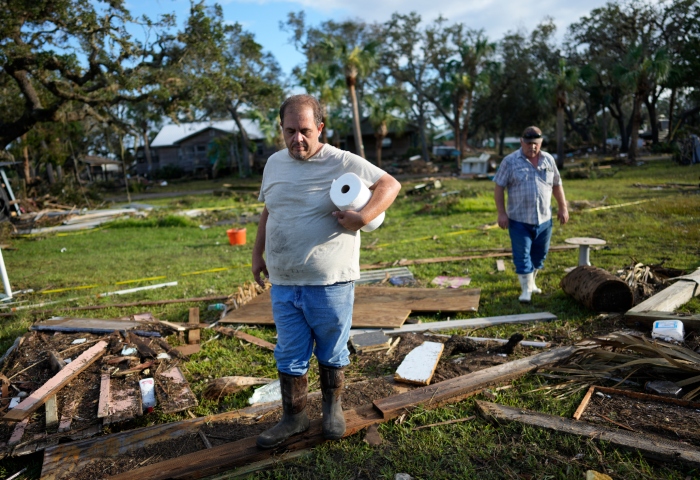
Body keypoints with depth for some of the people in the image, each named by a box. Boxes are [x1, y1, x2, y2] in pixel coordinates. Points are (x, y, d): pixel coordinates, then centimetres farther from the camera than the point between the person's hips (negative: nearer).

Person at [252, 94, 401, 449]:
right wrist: (258, 254, 17)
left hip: (329, 283, -4)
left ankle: (332, 409, 37)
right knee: (289, 355, 13)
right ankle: (294, 418, 31)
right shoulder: (274, 163, 9)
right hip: (282, 283, 4)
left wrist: (364, 216, -21)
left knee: (332, 352, 13)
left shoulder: (343, 163, -9)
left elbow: (390, 184, -5)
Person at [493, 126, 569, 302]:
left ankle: (531, 281, 31)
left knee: (539, 254, 13)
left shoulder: (548, 160, 7)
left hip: (544, 218, 4)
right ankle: (526, 289, 6)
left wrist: (563, 207, 11)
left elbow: (557, 185, 15)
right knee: (522, 254, -2)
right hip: (519, 219, -4)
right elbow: (499, 187, -6)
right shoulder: (510, 161, -6)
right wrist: (501, 213, -12)